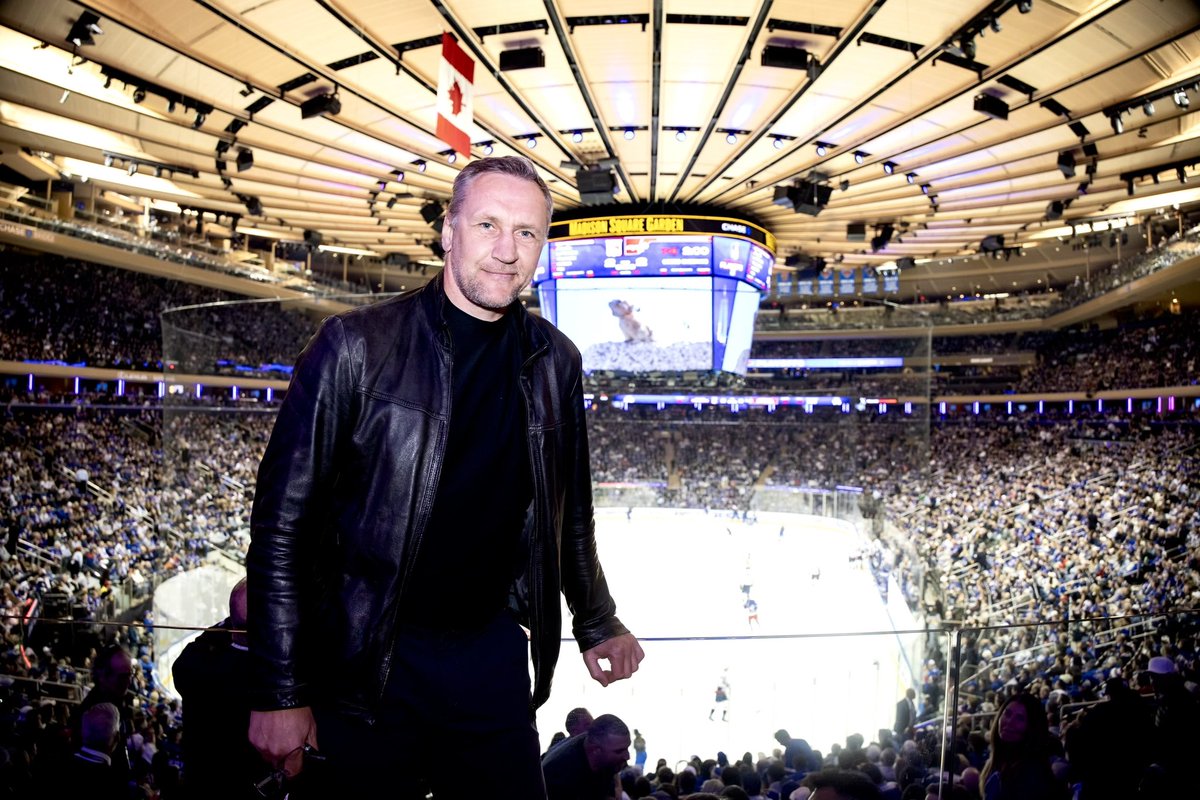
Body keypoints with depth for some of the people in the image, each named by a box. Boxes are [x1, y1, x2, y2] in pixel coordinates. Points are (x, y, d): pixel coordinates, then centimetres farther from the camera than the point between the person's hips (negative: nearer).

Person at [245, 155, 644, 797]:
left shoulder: (555, 362, 3)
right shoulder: (357, 346, -11)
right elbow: (283, 525, -10)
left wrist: (597, 624, 20)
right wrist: (279, 694, -11)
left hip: (496, 656, 4)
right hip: (369, 666, -3)